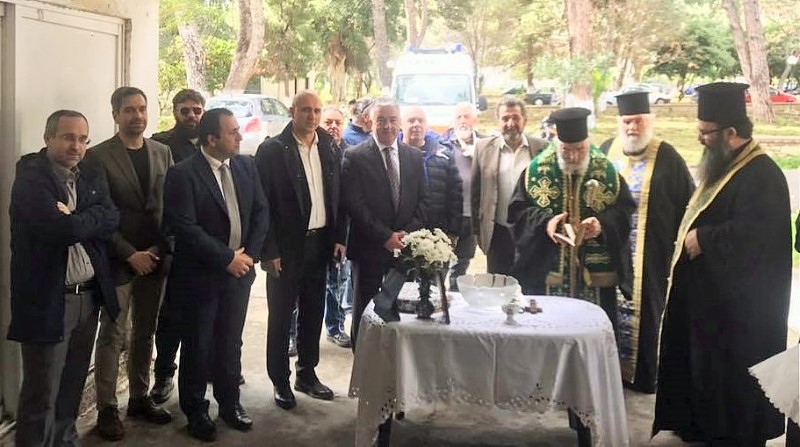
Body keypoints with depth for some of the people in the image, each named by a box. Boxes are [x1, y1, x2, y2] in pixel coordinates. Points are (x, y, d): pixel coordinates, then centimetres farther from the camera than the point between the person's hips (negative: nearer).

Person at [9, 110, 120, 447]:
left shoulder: (91, 177, 11)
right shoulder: (30, 178, -12)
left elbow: (111, 219, -4)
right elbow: (63, 229, -25)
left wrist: (74, 220, -16)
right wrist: (88, 221, -8)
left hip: (89, 295, 7)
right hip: (48, 299, -6)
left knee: (73, 384, 19)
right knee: (41, 393, 4)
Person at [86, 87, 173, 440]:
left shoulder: (162, 152, 8)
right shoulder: (98, 156, -7)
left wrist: (158, 248, -3)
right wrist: (130, 254, -14)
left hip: (154, 257, 5)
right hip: (118, 259, -4)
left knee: (145, 332, 13)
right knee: (112, 335, 2)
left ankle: (140, 398, 25)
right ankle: (107, 408, 11)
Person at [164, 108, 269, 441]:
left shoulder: (246, 166, 4)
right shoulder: (183, 173, -15)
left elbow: (261, 211, 5)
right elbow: (185, 227, -21)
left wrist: (249, 254, -7)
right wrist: (227, 258, -19)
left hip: (239, 271, 5)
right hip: (200, 275, -4)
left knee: (230, 343, 15)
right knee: (197, 347, 10)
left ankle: (230, 402, 32)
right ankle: (196, 411, 25)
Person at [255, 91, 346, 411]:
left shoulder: (329, 149, 6)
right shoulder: (272, 150, -8)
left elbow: (338, 197, 10)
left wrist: (339, 237, 2)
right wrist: (269, 251, -14)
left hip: (320, 243, 5)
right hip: (286, 247, -5)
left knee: (313, 312, 14)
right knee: (281, 315, 6)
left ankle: (307, 373, 28)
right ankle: (280, 382, 17)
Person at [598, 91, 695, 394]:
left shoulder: (667, 158, -5)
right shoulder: (605, 152, 5)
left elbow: (686, 205, -3)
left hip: (648, 256, -3)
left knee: (644, 310, 4)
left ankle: (644, 373, 17)